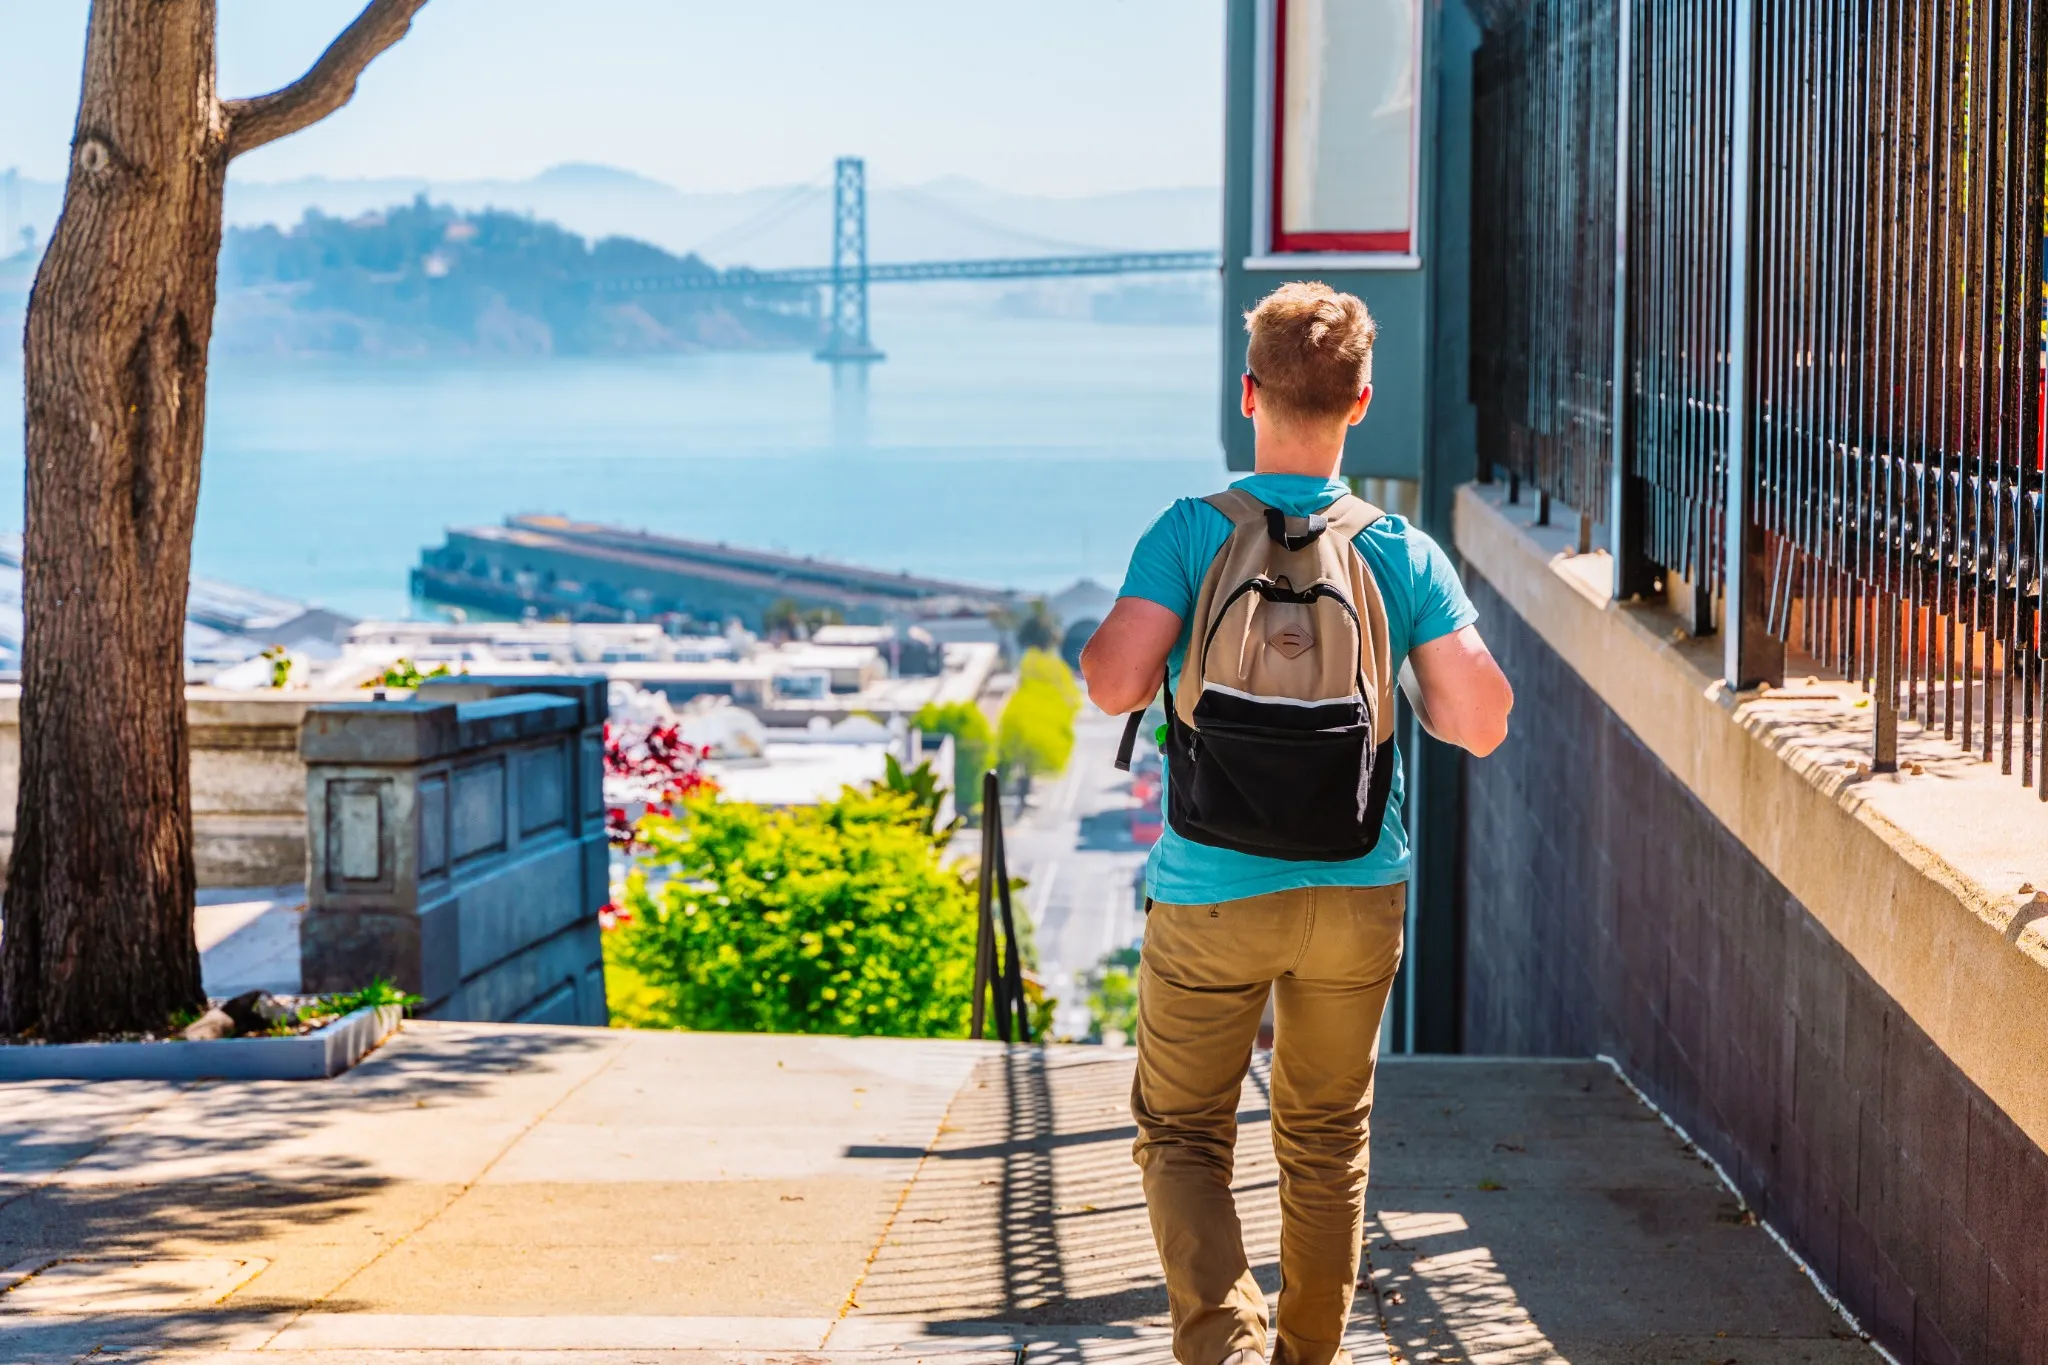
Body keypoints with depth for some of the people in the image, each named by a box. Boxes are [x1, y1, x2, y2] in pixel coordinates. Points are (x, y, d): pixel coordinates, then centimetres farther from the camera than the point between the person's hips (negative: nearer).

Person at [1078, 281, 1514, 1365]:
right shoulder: (1404, 554, -5)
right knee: (1327, 1139, 19)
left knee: (1182, 1133, 10)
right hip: (1358, 896, 2)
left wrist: (1105, 636, 3)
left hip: (1211, 898, -2)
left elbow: (1113, 686, -20)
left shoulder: (1190, 534, -12)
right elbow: (1482, 724, -7)